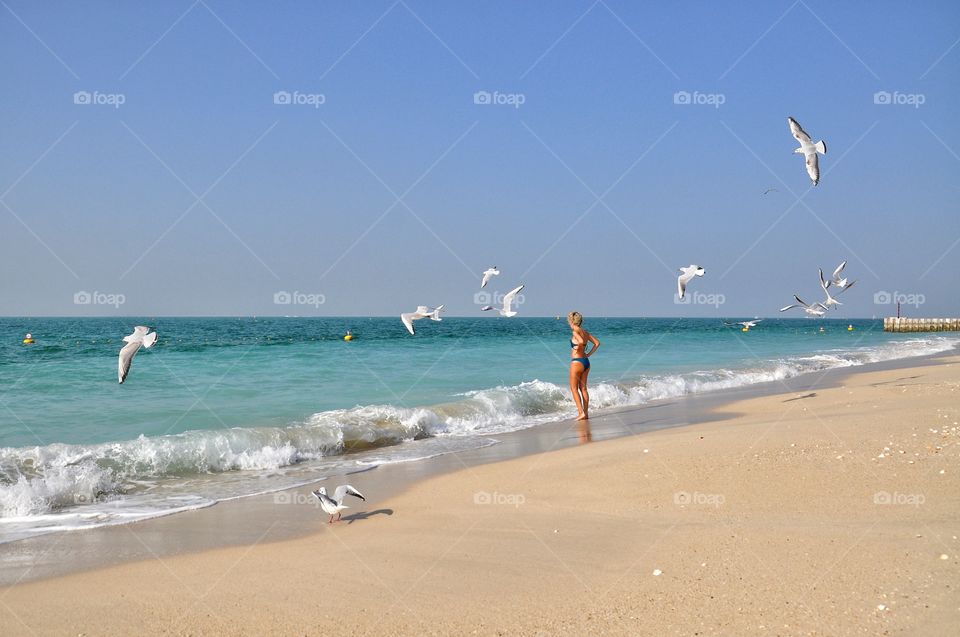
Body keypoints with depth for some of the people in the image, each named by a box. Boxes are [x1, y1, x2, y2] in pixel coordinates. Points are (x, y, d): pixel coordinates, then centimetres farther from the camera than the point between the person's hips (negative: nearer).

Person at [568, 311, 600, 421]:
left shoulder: (575, 331, -13)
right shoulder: (585, 332, 10)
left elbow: (581, 341, -31)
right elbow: (597, 343, 14)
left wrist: (577, 349, -14)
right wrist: (589, 354, 12)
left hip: (577, 361, -8)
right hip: (586, 361, 8)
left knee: (574, 388, 1)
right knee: (583, 388, 13)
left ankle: (581, 412, -7)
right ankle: (586, 413, 14)